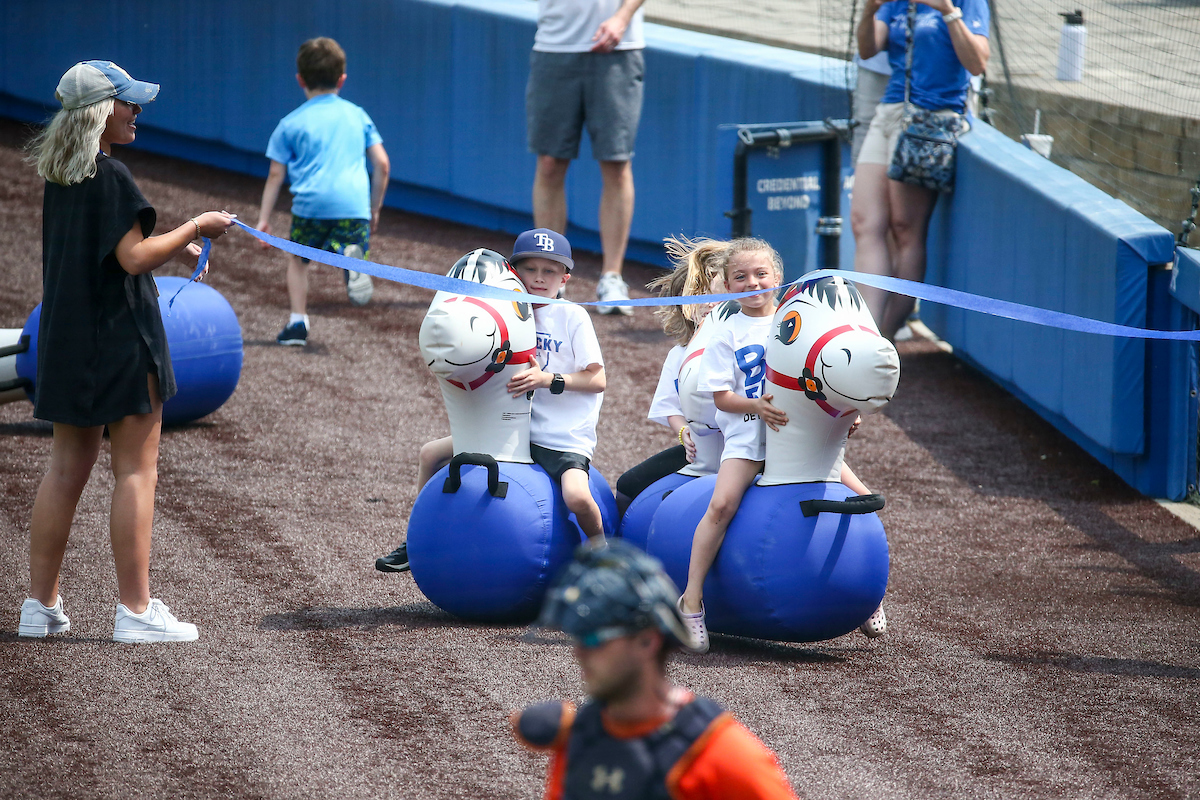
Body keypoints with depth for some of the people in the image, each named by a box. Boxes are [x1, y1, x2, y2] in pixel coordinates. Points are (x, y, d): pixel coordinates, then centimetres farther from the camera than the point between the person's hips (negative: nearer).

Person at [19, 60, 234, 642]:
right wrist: (195, 228, -8)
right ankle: (135, 611, -1)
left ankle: (41, 605, 14)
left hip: (67, 341, 8)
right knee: (136, 470, -2)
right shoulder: (110, 177, -16)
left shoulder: (57, 178, 10)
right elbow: (133, 258, -19)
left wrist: (169, 248, 18)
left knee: (67, 469, 13)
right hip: (120, 338, -8)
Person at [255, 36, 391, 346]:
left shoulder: (291, 124, 12)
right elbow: (382, 165, 13)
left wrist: (263, 220, 15)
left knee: (297, 260, 22)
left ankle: (298, 322, 11)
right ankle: (353, 258, -36)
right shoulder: (357, 116, 18)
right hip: (354, 204, 0)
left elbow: (275, 175, 9)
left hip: (311, 203, 0)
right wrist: (374, 210, 24)